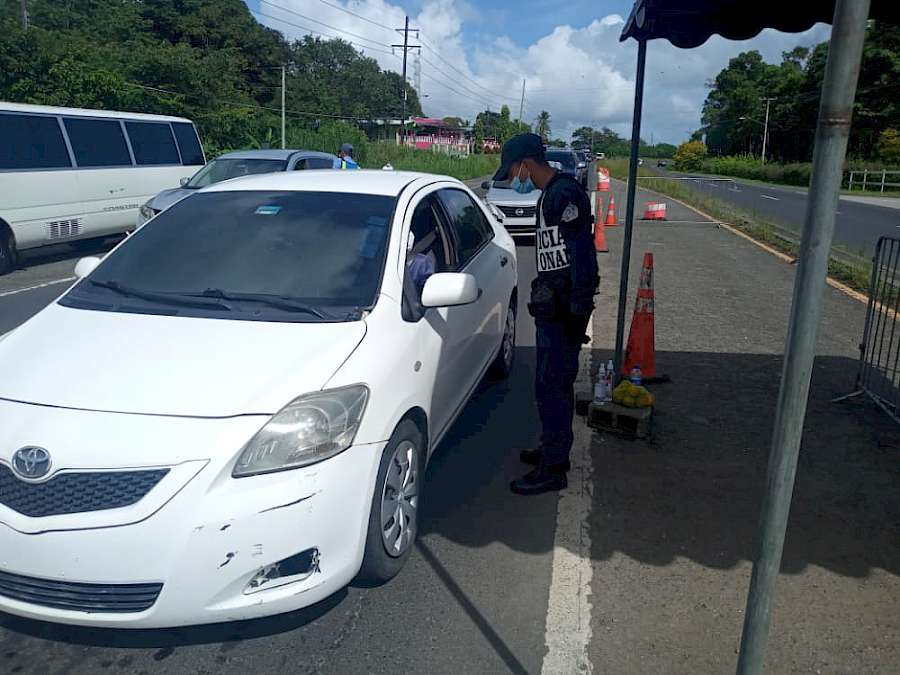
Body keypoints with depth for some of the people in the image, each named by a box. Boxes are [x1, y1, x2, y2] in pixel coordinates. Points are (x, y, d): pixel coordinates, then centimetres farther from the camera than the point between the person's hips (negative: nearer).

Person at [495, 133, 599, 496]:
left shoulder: (565, 194, -16)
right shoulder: (550, 195, 16)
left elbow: (583, 254, -21)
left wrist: (579, 309, -22)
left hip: (563, 307, -10)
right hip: (553, 304, 10)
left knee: (552, 385, -5)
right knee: (552, 382, 19)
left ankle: (553, 468, 5)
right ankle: (553, 448, 33)